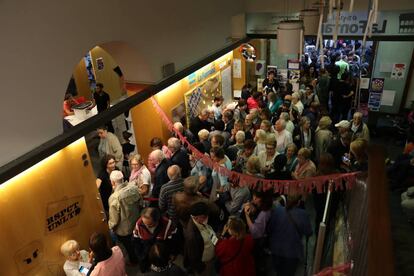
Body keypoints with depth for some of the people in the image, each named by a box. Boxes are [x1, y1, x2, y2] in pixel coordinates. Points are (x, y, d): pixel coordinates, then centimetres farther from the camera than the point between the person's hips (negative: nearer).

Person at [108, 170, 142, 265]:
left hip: (124, 229, -5)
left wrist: (110, 226, -4)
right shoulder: (133, 187, -20)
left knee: (128, 246, 24)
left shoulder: (114, 198, -35)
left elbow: (114, 219, -25)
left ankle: (133, 261, 47)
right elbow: (140, 203, -3)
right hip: (136, 223, 5)